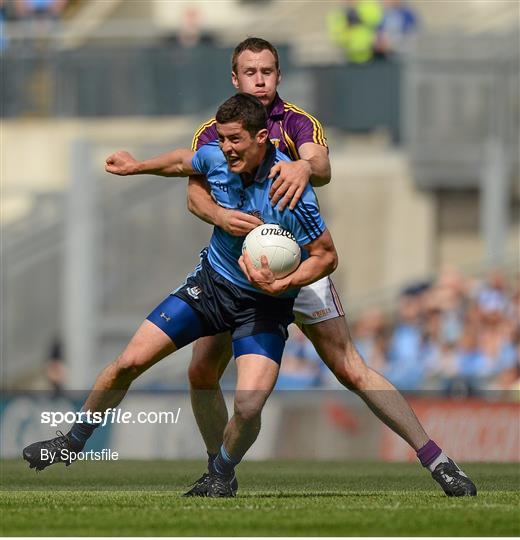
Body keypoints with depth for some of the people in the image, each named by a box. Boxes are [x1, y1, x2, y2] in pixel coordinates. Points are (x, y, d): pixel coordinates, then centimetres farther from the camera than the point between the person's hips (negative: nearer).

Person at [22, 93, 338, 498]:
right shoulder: (216, 158, -11)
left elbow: (327, 256, -18)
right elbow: (182, 162, 15)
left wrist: (282, 284, -32)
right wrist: (137, 167, 28)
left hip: (265, 304, -5)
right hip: (212, 280, 5)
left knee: (248, 407, -22)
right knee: (129, 363, -2)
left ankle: (223, 475, 11)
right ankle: (72, 442, 21)